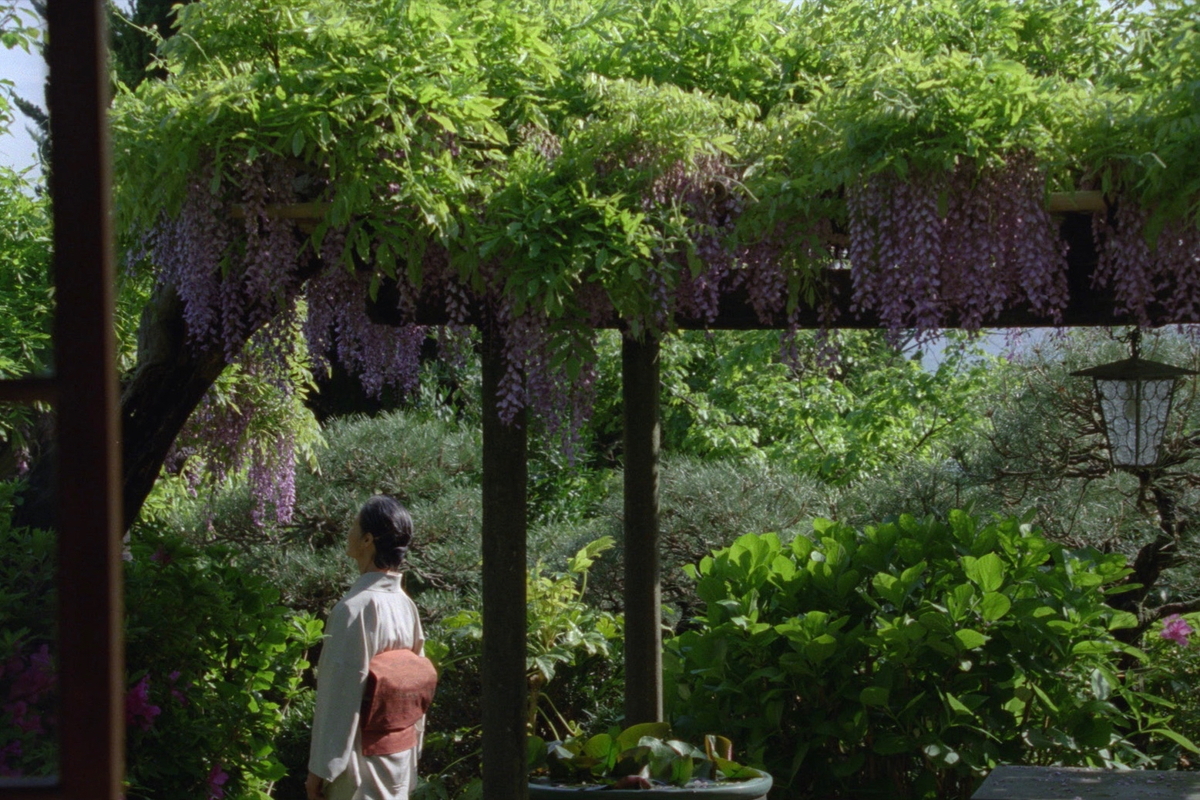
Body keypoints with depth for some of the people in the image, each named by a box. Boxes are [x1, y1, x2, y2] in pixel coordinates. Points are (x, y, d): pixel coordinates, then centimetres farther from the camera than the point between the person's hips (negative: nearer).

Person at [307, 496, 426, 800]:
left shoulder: (354, 609, -19)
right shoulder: (406, 606, 4)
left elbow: (340, 698, -18)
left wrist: (320, 769, -13)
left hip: (361, 765, -7)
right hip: (399, 761, 8)